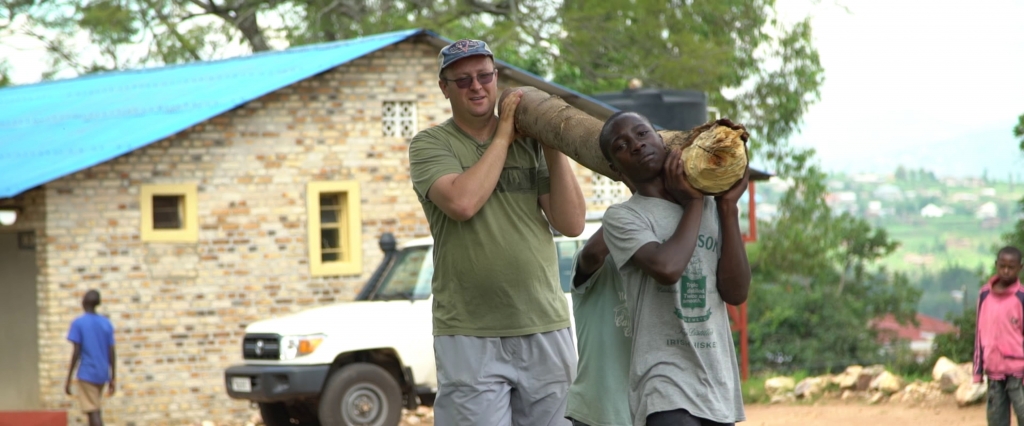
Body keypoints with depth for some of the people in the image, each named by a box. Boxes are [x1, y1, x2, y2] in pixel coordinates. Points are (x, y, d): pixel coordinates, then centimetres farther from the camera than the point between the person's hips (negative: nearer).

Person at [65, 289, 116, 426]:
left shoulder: (78, 323, -8)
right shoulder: (107, 324, 7)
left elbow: (76, 352, -11)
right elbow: (112, 353, 6)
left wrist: (68, 379, -7)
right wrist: (113, 379, 12)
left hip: (87, 374, -5)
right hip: (102, 375, 6)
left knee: (93, 412, -9)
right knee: (95, 410, 19)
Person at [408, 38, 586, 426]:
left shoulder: (530, 142, 11)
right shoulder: (431, 144, 2)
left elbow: (571, 224, 3)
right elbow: (462, 203, -18)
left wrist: (553, 146, -3)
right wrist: (503, 137, -7)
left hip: (546, 331, 3)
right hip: (469, 337, -3)